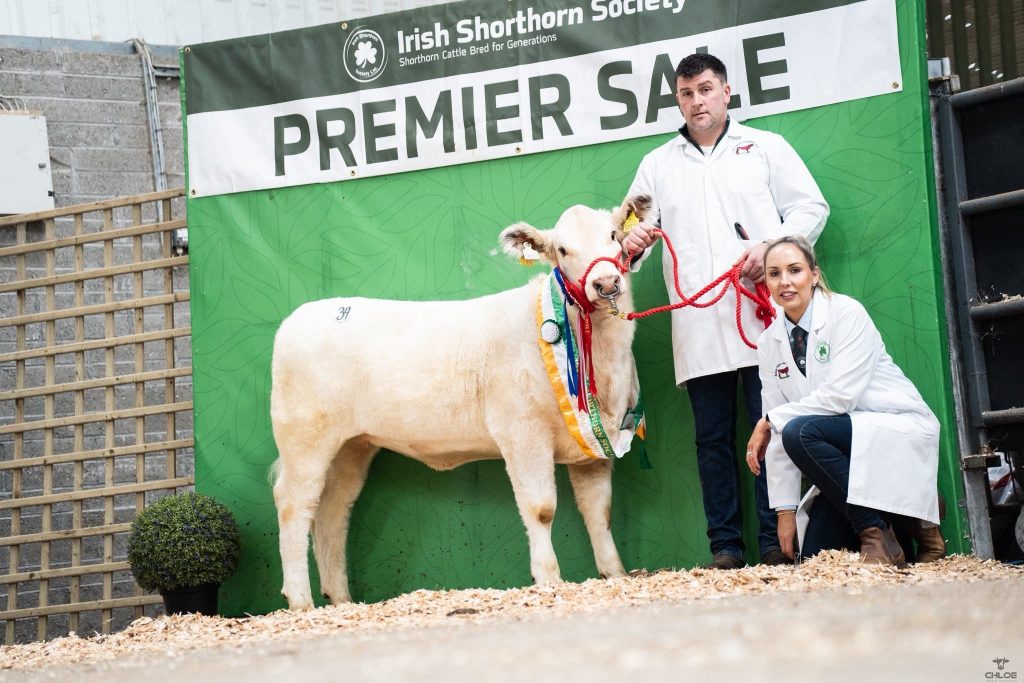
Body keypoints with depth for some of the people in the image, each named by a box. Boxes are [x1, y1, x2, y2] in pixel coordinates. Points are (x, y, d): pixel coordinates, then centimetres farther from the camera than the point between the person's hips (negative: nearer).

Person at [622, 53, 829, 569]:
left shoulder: (765, 148, 13)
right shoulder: (657, 165, 20)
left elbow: (810, 207, 8)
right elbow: (634, 225, 16)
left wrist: (771, 247, -9)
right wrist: (631, 242, -8)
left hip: (762, 316, -2)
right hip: (698, 327, 3)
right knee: (713, 437, 2)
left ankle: (776, 541, -4)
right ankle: (726, 545, 4)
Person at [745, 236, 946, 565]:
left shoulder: (846, 313, -12)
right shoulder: (770, 343, 4)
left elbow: (841, 394, -23)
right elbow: (776, 437, 2)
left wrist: (770, 421, -16)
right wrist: (785, 510, -3)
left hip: (900, 433, -6)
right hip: (845, 450, 6)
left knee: (800, 432, -31)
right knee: (816, 558, -11)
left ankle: (877, 533, -18)